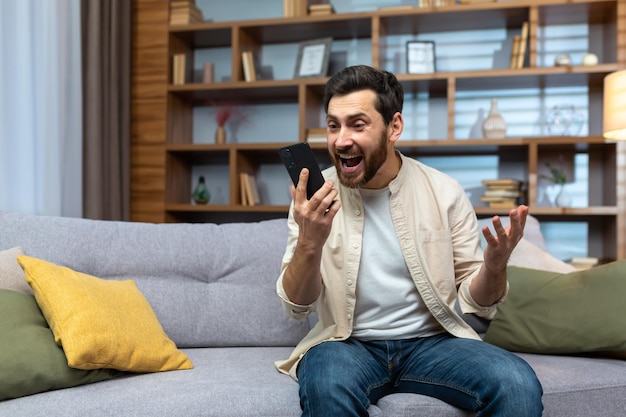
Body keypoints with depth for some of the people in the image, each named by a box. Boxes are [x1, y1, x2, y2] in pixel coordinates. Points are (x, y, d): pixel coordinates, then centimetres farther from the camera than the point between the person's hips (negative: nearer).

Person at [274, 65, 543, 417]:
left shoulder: (445, 192, -4)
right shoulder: (316, 199, -4)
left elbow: (477, 302, 0)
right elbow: (298, 307, -8)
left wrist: (494, 266, -23)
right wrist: (308, 243, -27)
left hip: (432, 342, 1)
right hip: (348, 344, 0)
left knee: (518, 384, -26)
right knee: (328, 385, -34)